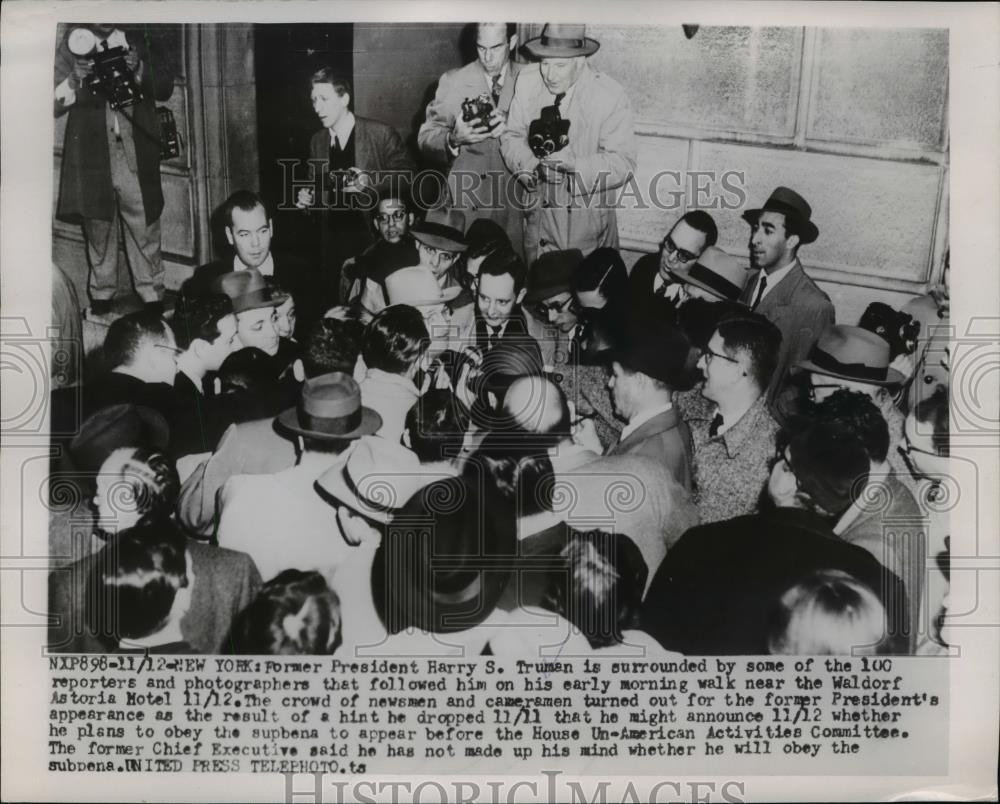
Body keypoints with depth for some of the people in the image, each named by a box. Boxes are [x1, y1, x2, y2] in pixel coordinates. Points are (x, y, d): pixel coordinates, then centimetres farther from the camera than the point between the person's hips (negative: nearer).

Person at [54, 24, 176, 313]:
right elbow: (55, 103, 2)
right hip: (92, 155, 0)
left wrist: (138, 69, -13)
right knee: (98, 228, 6)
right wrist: (75, 79, -17)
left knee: (146, 230, 0)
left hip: (138, 156, 0)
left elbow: (165, 87, 4)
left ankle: (153, 300, 7)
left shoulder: (140, 36, 6)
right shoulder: (74, 40, 4)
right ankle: (101, 298, 16)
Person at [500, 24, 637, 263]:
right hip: (539, 213, 3)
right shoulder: (527, 81, -4)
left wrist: (574, 164, -31)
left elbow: (623, 163, -16)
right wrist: (525, 164, -18)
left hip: (589, 219, -3)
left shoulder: (610, 95, -14)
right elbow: (512, 135, 4)